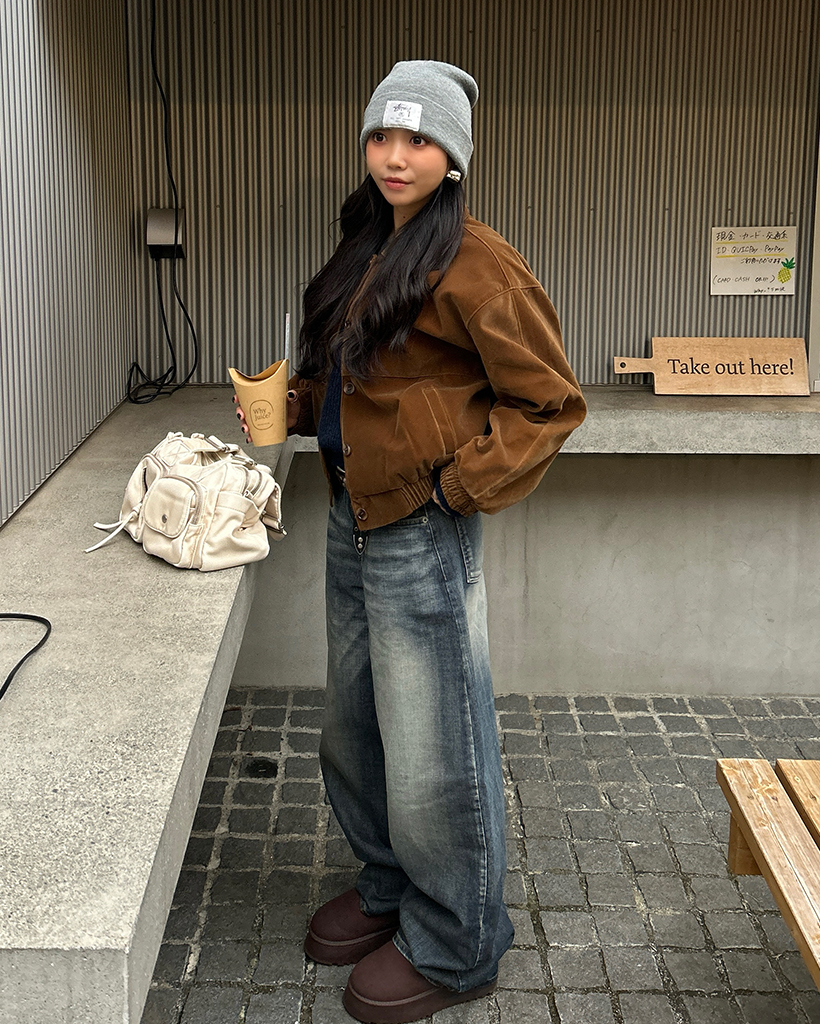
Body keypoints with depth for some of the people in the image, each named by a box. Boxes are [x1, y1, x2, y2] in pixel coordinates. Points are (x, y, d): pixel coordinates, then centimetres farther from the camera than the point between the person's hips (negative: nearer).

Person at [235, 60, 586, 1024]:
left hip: (421, 535, -9)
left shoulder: (472, 263, -14)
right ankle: (388, 886, 41)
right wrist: (292, 406, 7)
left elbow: (549, 401, -13)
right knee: (353, 732, 20)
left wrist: (461, 484, -18)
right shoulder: (368, 250, 12)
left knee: (432, 752, 3)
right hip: (352, 520, 9)